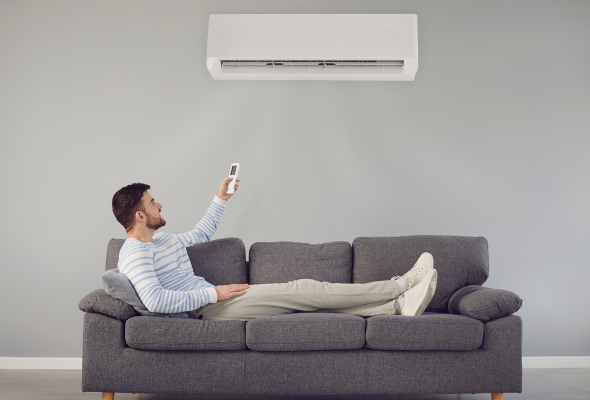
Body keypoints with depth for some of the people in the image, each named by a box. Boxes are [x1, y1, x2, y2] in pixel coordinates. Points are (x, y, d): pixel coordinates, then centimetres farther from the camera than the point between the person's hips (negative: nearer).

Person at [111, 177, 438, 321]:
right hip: (207, 310, -10)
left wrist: (221, 199, 29)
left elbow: (201, 234, 36)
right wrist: (213, 293, -22)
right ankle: (401, 285, -9)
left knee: (306, 296, -5)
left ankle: (398, 306, -9)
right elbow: (154, 300, -27)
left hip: (213, 300, 10)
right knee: (303, 290, -15)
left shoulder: (163, 240, 19)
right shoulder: (134, 253, -12)